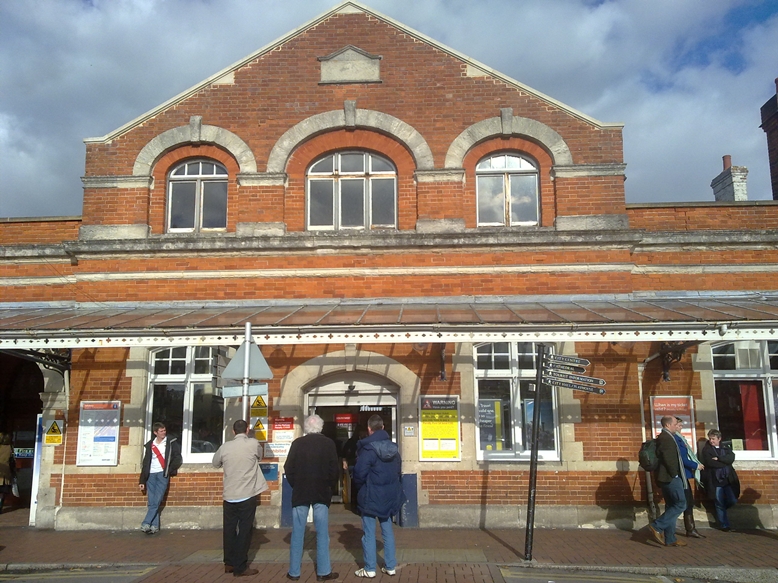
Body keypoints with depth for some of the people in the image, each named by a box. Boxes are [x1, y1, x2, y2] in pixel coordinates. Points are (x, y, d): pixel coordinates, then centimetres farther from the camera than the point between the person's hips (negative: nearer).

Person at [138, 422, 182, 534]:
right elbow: (145, 464, 12)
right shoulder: (149, 445, 12)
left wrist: (170, 470, -7)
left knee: (156, 501, -14)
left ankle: (146, 524, -11)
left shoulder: (171, 442, 4)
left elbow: (178, 457, 2)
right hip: (151, 474, 3)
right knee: (151, 503, 0)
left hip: (163, 474, -3)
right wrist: (142, 481, 8)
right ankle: (154, 526, 4)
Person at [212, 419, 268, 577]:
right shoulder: (254, 444, -6)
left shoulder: (225, 447, 1)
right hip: (247, 495, -3)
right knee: (244, 530, 3)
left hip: (229, 495, 3)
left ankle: (229, 563, 23)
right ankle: (240, 567, 6)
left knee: (229, 529, 14)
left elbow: (215, 463, 18)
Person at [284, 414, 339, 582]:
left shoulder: (297, 443, -2)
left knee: (297, 533, 7)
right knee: (322, 533, 6)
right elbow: (334, 469, -4)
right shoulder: (329, 443, -3)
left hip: (300, 492, 1)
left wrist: (295, 485, 12)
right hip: (322, 492, 0)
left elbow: (288, 468, -2)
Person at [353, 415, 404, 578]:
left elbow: (359, 473, -17)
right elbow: (399, 472, 11)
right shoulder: (394, 447, 5)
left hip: (370, 496, -6)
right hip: (389, 495, 6)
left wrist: (360, 487, 2)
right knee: (387, 531, 14)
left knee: (369, 533, 2)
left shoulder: (367, 448, -16)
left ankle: (369, 569, 6)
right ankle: (390, 566, 17)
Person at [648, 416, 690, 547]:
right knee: (680, 504, -10)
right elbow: (668, 459, -23)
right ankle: (657, 526, -11)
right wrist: (674, 474, -13)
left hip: (668, 477, 11)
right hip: (671, 477, -11)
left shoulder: (665, 437, 18)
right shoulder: (666, 438, -14)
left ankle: (670, 539, 13)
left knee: (671, 506, 11)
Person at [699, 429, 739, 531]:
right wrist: (724, 462, -5)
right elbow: (710, 463, -14)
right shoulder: (706, 450, 0)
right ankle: (724, 525, 14)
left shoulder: (725, 448, 13)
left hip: (728, 479, 4)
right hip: (715, 480, -4)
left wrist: (718, 459, -17)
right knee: (719, 504, 1)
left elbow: (731, 458, -7)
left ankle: (720, 507, 30)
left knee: (732, 501, 0)